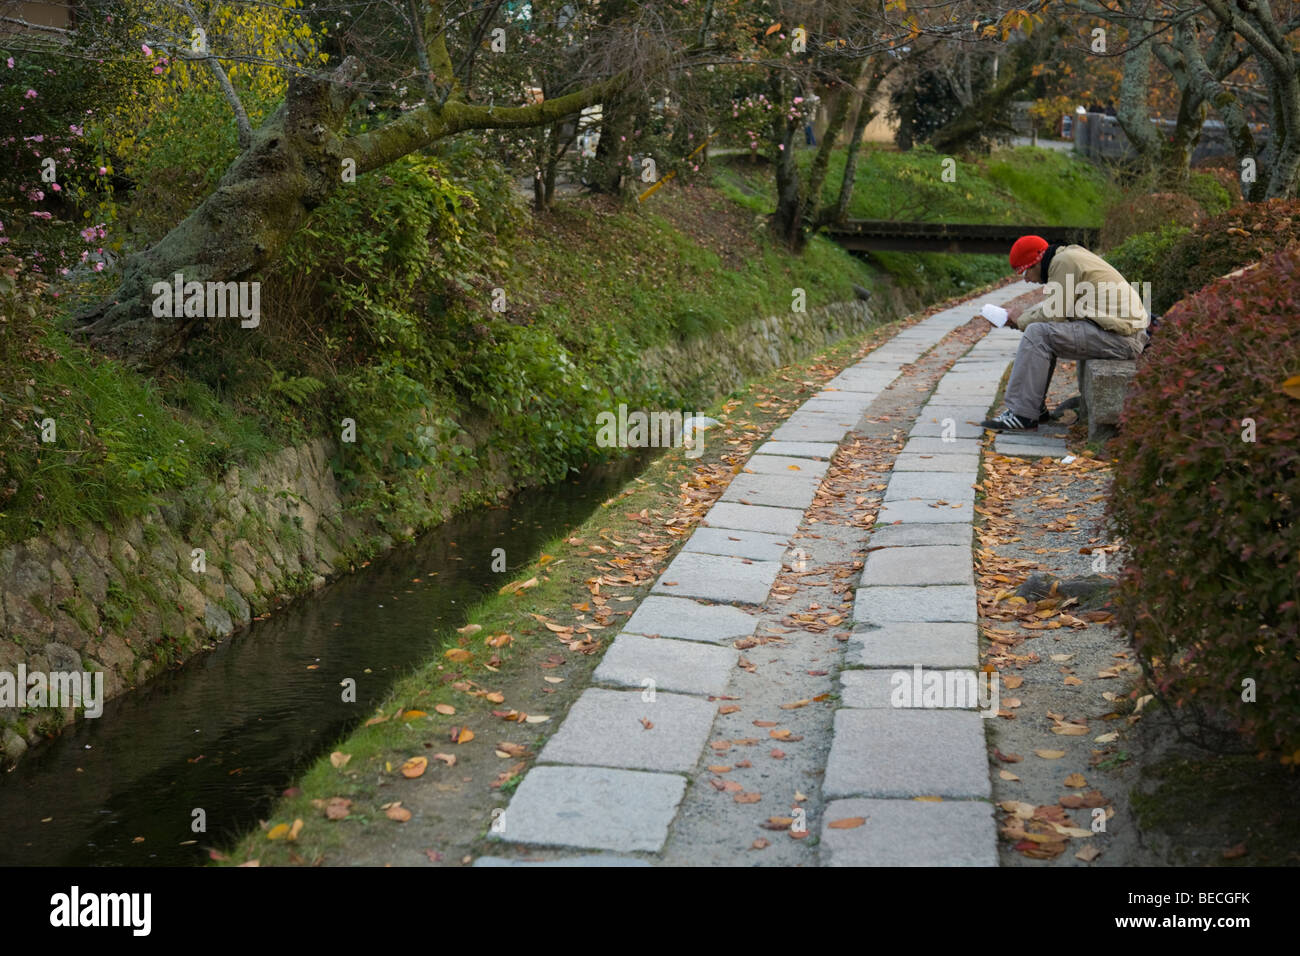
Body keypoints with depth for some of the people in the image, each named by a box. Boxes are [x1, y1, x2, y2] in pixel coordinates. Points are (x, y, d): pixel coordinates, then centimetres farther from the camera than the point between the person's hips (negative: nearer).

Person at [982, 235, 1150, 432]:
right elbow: (1051, 307, 23)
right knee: (1044, 332, 17)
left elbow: (1056, 314, -16)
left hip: (1119, 337, -11)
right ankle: (1035, 408, 15)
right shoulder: (1068, 256, 19)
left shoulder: (1064, 262, -12)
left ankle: (1022, 416, -15)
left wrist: (1022, 319, 0)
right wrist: (1020, 315, 12)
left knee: (1038, 333, -16)